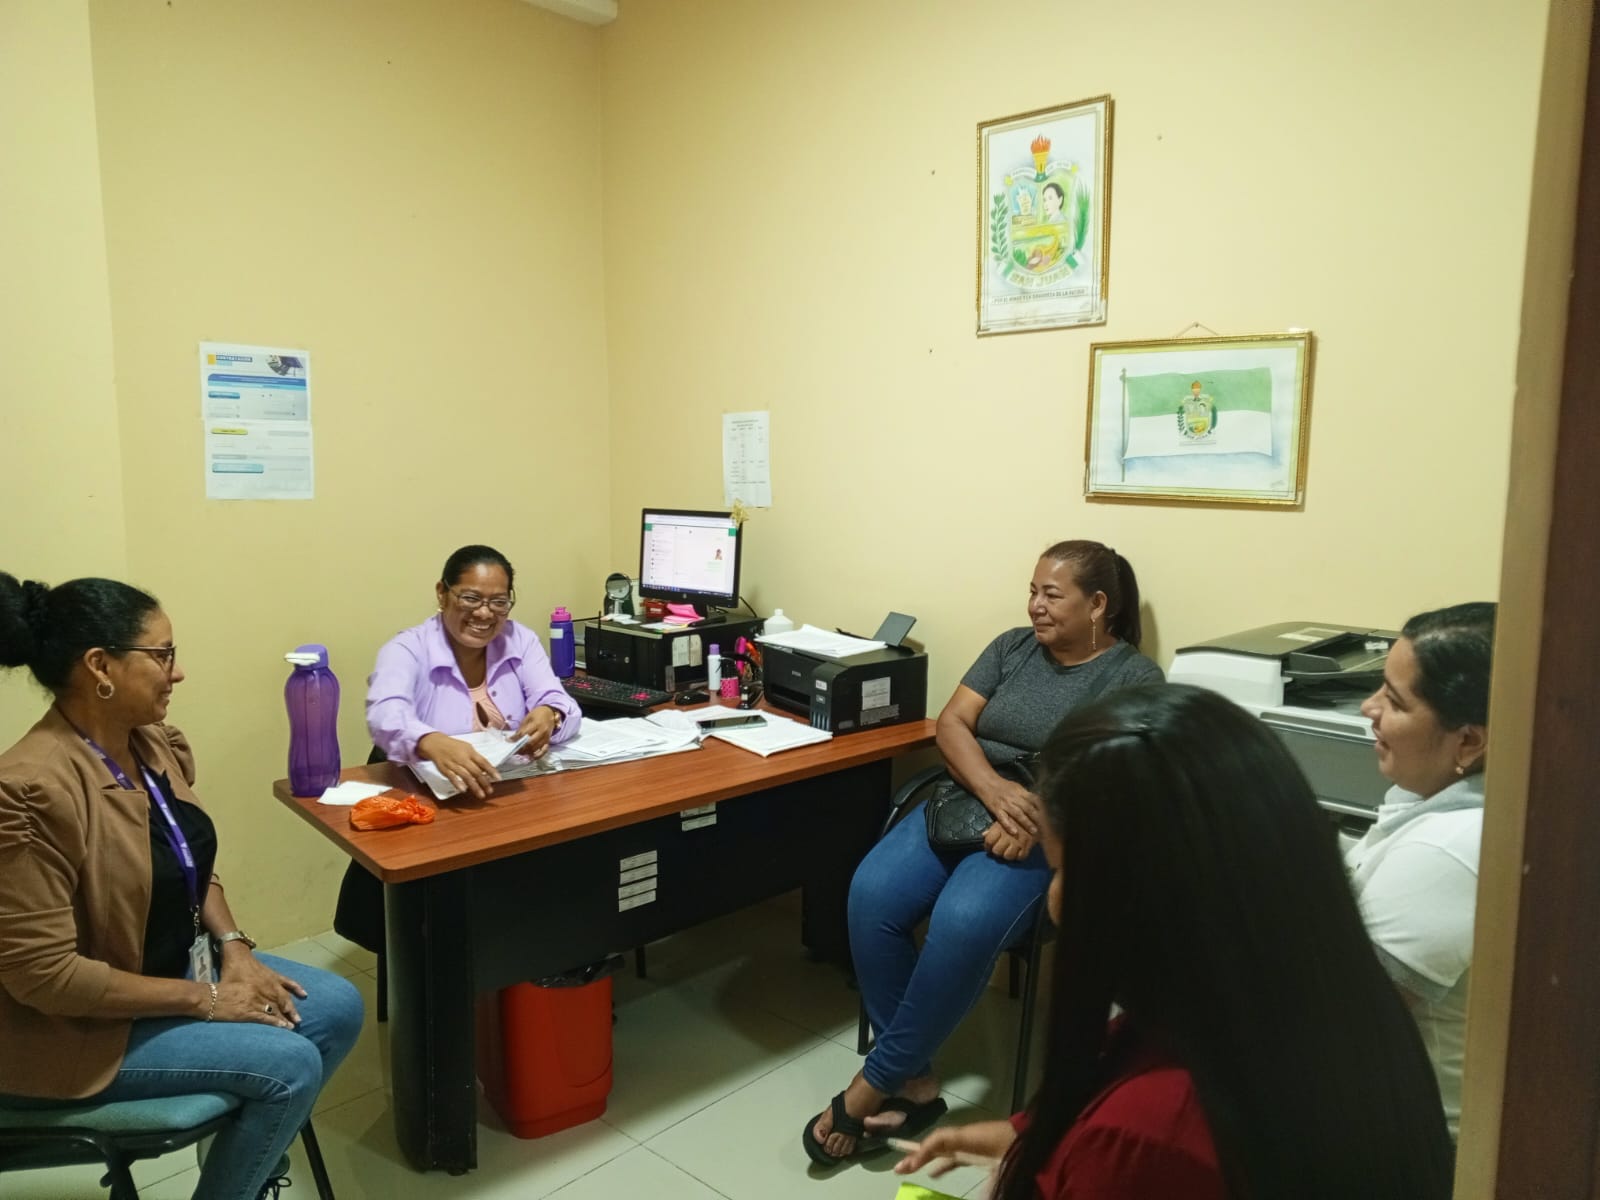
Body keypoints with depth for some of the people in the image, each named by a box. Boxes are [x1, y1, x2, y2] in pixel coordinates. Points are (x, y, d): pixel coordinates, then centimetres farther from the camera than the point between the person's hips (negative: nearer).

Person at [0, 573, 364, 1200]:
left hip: (177, 962, 8)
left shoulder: (155, 744, -3)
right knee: (290, 1063, -17)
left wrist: (233, 948, -4)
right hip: (79, 1025, -8)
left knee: (339, 1008, 1)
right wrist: (205, 999, -21)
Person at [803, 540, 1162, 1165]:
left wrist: (1038, 822, -27)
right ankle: (914, 1081, -10)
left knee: (963, 922, -33)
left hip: (1051, 835, -5)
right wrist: (994, 789, -16)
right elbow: (951, 724, 4)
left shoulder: (1134, 677, -1)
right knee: (872, 894, -22)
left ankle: (872, 1085, -15)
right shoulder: (1012, 647, 13)